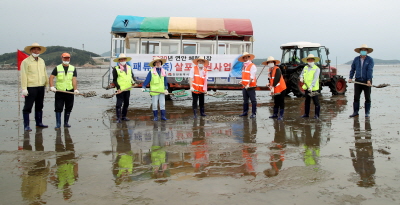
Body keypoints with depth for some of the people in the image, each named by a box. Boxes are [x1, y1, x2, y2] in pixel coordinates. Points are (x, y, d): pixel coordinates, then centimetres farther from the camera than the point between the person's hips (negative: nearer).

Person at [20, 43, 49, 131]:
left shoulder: (42, 61, 14)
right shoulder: (26, 61, -5)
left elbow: (45, 74, 17)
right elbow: (23, 76, -10)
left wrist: (47, 84, 13)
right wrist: (24, 88, -15)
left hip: (41, 87, 6)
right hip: (31, 87, -6)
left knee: (39, 106, 14)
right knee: (28, 107, -2)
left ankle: (39, 123, 24)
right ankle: (26, 125, 3)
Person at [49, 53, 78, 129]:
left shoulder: (73, 68, 8)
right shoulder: (57, 68, 5)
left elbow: (74, 80, -2)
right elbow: (51, 77, -1)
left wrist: (75, 89, -16)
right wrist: (52, 87, -15)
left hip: (70, 91, 1)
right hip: (59, 91, -1)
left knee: (68, 108, 7)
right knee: (58, 108, -2)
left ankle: (66, 123, 18)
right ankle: (58, 124, 4)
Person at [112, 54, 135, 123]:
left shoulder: (129, 68, 14)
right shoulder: (116, 69, -1)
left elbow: (132, 76, 18)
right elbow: (114, 80, -4)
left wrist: (133, 81, -4)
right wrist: (118, 87, -14)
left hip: (127, 89, 6)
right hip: (120, 90, -5)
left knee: (126, 103, 12)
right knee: (119, 104, -5)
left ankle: (124, 116, 24)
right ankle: (118, 118, 1)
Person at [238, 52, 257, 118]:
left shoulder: (252, 66, -7)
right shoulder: (244, 66, 17)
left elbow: (252, 77, -15)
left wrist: (248, 84, -22)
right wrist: (242, 81, 7)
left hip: (251, 86, -8)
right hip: (244, 86, 8)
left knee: (253, 100, -2)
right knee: (245, 100, 12)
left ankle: (253, 113, 2)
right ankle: (245, 112, 20)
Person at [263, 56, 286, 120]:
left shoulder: (277, 69, -17)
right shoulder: (269, 70, 9)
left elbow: (277, 79, -24)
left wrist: (273, 86, -26)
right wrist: (269, 83, 0)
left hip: (280, 88, -8)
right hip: (275, 89, 8)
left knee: (281, 102, 0)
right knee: (276, 102, 16)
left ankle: (281, 116, 4)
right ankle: (275, 114, 26)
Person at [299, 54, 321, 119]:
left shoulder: (316, 69, -8)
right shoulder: (305, 68, 10)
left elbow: (315, 79, -17)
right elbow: (302, 74, 18)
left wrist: (311, 86, -28)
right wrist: (301, 78, -7)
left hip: (314, 88, -5)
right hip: (307, 88, 5)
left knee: (316, 102, 0)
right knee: (307, 101, 15)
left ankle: (317, 115, 8)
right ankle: (306, 114, 25)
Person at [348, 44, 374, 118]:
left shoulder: (370, 60, -2)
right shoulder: (356, 59, 8)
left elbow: (370, 70, -12)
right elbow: (352, 69, 10)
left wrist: (369, 80, -22)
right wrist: (350, 78, -2)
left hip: (366, 81, -2)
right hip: (358, 81, 2)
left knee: (367, 98, 3)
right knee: (356, 97, 1)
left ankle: (367, 113, 10)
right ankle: (355, 112, 7)